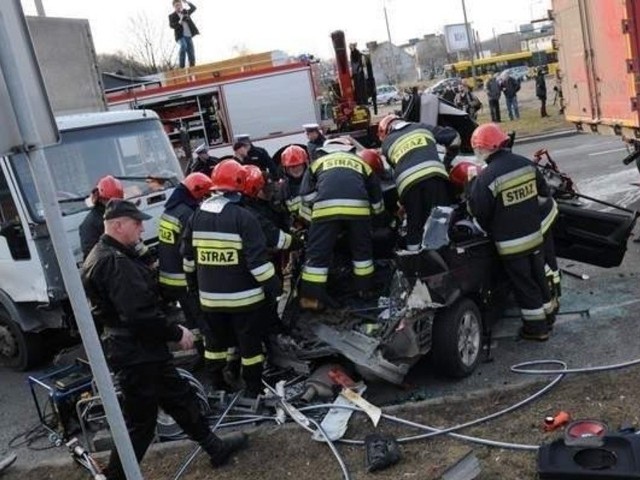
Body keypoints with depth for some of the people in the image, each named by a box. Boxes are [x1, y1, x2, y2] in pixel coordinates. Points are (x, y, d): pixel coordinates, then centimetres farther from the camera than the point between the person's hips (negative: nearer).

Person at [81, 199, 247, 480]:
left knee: (179, 398, 19)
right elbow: (140, 314, -29)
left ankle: (215, 448, 32)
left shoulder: (105, 256, 11)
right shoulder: (115, 262, -24)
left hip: (140, 347, 11)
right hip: (136, 353, -11)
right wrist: (177, 333, -17)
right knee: (141, 422, 2)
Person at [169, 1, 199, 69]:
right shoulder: (172, 16, 5)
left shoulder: (185, 12, 19)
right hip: (180, 36, -5)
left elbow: (193, 8, 15)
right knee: (183, 46, -32)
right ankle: (181, 67, -30)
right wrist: (179, 22, -24)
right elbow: (171, 25, -9)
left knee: (191, 53, -1)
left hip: (189, 36, 5)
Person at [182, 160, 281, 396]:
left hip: (210, 295, 5)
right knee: (250, 342, 8)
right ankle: (253, 389, 16)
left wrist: (193, 282, 24)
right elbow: (257, 259, -19)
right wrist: (273, 286, -10)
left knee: (217, 339, 20)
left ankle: (217, 384, 30)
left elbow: (188, 256, 11)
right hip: (243, 295, -5)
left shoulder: (197, 217, 2)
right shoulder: (243, 217, -17)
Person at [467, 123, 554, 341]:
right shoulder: (526, 164, -2)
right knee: (538, 277, 22)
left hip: (511, 243, -6)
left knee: (524, 284, 7)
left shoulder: (486, 178, -22)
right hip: (535, 235, 6)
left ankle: (536, 327, 18)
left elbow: (479, 212, -14)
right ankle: (547, 316, 37)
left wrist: (491, 231, 5)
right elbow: (544, 192, 11)